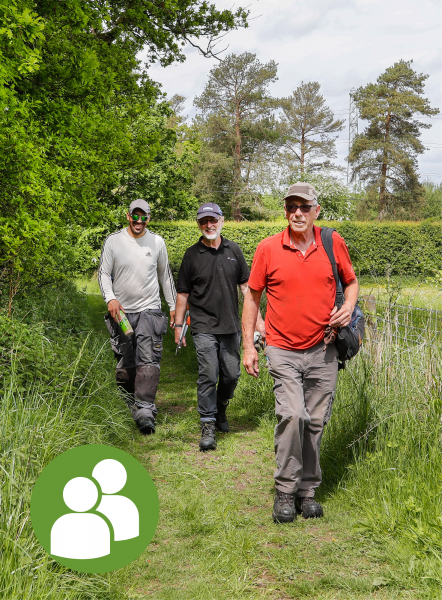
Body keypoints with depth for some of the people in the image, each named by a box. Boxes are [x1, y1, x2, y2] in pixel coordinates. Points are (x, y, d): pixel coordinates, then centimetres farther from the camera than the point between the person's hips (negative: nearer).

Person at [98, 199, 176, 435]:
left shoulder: (157, 242, 7)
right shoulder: (113, 241, 1)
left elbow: (165, 276, 17)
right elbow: (103, 273, 1)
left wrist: (173, 306, 16)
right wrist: (110, 298, -16)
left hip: (150, 309, 0)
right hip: (122, 311, 0)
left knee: (149, 360, -15)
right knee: (125, 364, 5)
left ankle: (145, 409, -21)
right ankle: (129, 405, 22)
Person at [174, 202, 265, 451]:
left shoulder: (233, 250, 7)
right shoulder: (192, 254, 1)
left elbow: (246, 286, 11)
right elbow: (183, 293, 5)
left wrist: (257, 317, 6)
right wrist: (179, 324, 3)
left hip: (231, 326, 3)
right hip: (204, 327, -3)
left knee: (232, 374, 7)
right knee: (208, 376, -7)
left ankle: (221, 408, 34)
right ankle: (208, 425, 1)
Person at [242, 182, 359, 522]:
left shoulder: (333, 243, 2)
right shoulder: (268, 249, -2)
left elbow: (351, 282, 17)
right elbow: (253, 297, 6)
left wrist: (348, 308, -4)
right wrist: (248, 346, 3)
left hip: (323, 351, 2)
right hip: (284, 351, -2)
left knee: (316, 422, 7)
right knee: (292, 415, -17)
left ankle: (307, 491, 21)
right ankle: (285, 493, -3)